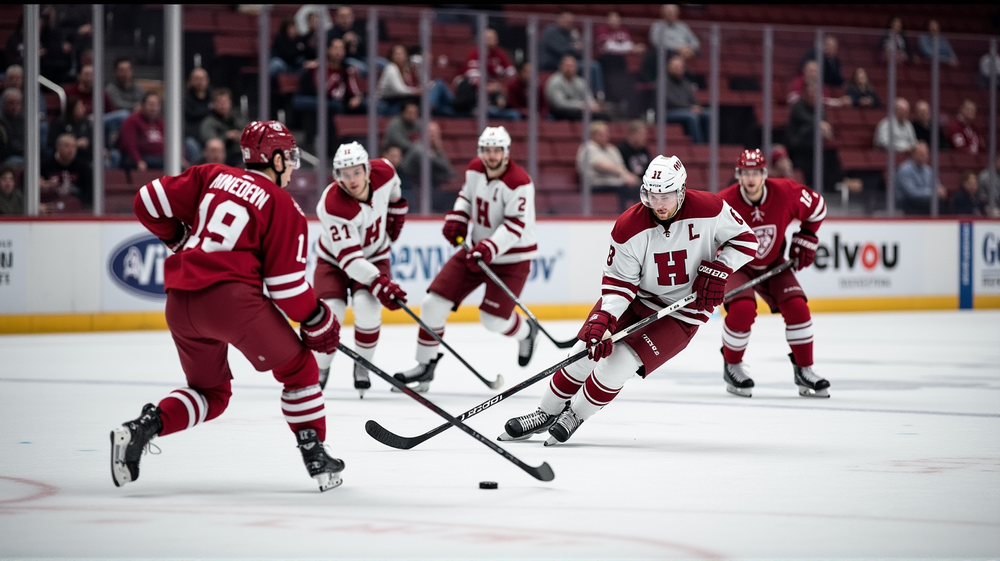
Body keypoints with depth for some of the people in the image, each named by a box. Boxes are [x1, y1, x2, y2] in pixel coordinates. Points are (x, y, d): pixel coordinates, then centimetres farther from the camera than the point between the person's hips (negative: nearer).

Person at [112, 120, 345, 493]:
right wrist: (318, 323, 12)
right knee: (297, 369, 15)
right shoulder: (283, 206, 3)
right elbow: (287, 284, -1)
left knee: (211, 391, 22)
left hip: (180, 302, 6)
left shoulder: (212, 177, 16)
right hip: (230, 296, -5)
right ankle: (315, 455, 11)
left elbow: (148, 202, 15)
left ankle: (144, 426, 0)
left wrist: (180, 240, 30)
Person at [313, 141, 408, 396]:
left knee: (367, 306, -22)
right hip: (335, 259, -3)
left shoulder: (383, 172, -22)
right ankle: (319, 371, 8)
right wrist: (379, 284, -44)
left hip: (374, 255, 3)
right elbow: (349, 258, -35)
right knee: (331, 312, -19)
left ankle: (362, 367, 0)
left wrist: (396, 211, 10)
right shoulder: (333, 206, -35)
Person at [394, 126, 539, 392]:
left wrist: (489, 249, -36)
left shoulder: (519, 182, -23)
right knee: (434, 303, -4)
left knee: (493, 319, -9)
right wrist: (456, 218, -2)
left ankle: (526, 333, 27)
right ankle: (425, 365, 7)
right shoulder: (474, 170, -2)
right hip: (475, 249, 6)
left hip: (512, 256, -6)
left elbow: (515, 226, -26)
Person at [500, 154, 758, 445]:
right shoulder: (629, 227, -19)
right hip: (636, 295, 3)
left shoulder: (709, 209, -21)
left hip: (682, 311, -2)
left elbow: (745, 238, -7)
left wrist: (718, 269, -20)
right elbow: (618, 281, -14)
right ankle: (546, 413, 17)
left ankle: (575, 415, 7)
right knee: (586, 352, -5)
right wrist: (603, 319, -28)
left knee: (619, 363, -17)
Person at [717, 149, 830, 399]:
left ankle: (804, 370, 1)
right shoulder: (725, 203, -27)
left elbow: (817, 207, 1)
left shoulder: (786, 193, -19)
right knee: (743, 309, -28)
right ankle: (732, 367, -2)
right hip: (735, 264, -3)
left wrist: (805, 240, 1)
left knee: (797, 307, -16)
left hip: (772, 264, 3)